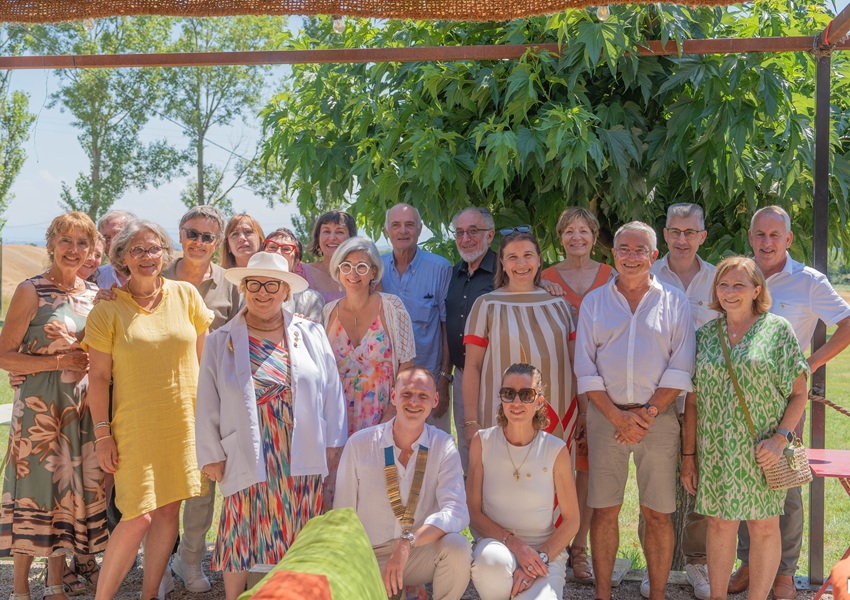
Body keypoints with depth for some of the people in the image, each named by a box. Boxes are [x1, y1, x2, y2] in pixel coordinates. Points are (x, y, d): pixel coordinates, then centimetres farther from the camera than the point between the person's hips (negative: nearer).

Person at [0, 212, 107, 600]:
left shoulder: (95, 294, 10)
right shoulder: (31, 291, -6)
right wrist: (59, 361, -17)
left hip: (84, 406, 5)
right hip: (41, 407, -5)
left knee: (73, 490, 9)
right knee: (37, 489, -1)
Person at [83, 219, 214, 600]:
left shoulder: (185, 295, 3)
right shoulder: (107, 309, -3)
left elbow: (205, 355, 9)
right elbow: (98, 376, -2)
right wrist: (102, 433, -6)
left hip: (184, 421, 3)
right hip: (136, 424, -3)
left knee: (170, 508, 7)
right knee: (138, 517, -7)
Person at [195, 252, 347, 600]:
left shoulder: (311, 335, 4)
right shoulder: (220, 342, 3)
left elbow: (330, 391, 6)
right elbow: (208, 405, 4)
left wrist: (332, 445, 5)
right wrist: (211, 455, 1)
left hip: (302, 459, 1)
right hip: (248, 461, -1)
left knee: (298, 541, 10)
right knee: (242, 537, 6)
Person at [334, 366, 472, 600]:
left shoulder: (443, 446, -7)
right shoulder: (359, 444, -7)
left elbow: (456, 512, -20)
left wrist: (408, 541, -34)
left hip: (421, 555, 1)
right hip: (371, 557, 0)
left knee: (457, 546, -29)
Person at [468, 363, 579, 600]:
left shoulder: (556, 450, -4)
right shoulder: (482, 442, -2)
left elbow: (571, 521, 1)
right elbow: (473, 511, -3)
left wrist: (541, 557, -15)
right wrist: (514, 544, -18)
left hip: (546, 553, 0)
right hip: (496, 543, 1)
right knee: (491, 560, -36)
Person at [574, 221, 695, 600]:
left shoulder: (674, 302, 6)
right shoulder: (594, 302, 9)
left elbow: (680, 369, -1)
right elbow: (585, 368, 3)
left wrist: (648, 413, -11)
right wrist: (617, 416, -8)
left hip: (658, 417, -1)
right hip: (605, 415, 1)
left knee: (658, 513, 1)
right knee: (604, 509, 4)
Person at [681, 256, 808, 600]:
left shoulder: (778, 330, -1)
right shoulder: (705, 335, 7)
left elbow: (799, 394, -1)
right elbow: (693, 400, 8)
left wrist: (780, 437, -14)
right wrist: (688, 455, 5)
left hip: (761, 452, -2)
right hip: (715, 451, 2)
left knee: (763, 526, 5)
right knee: (720, 524, 8)